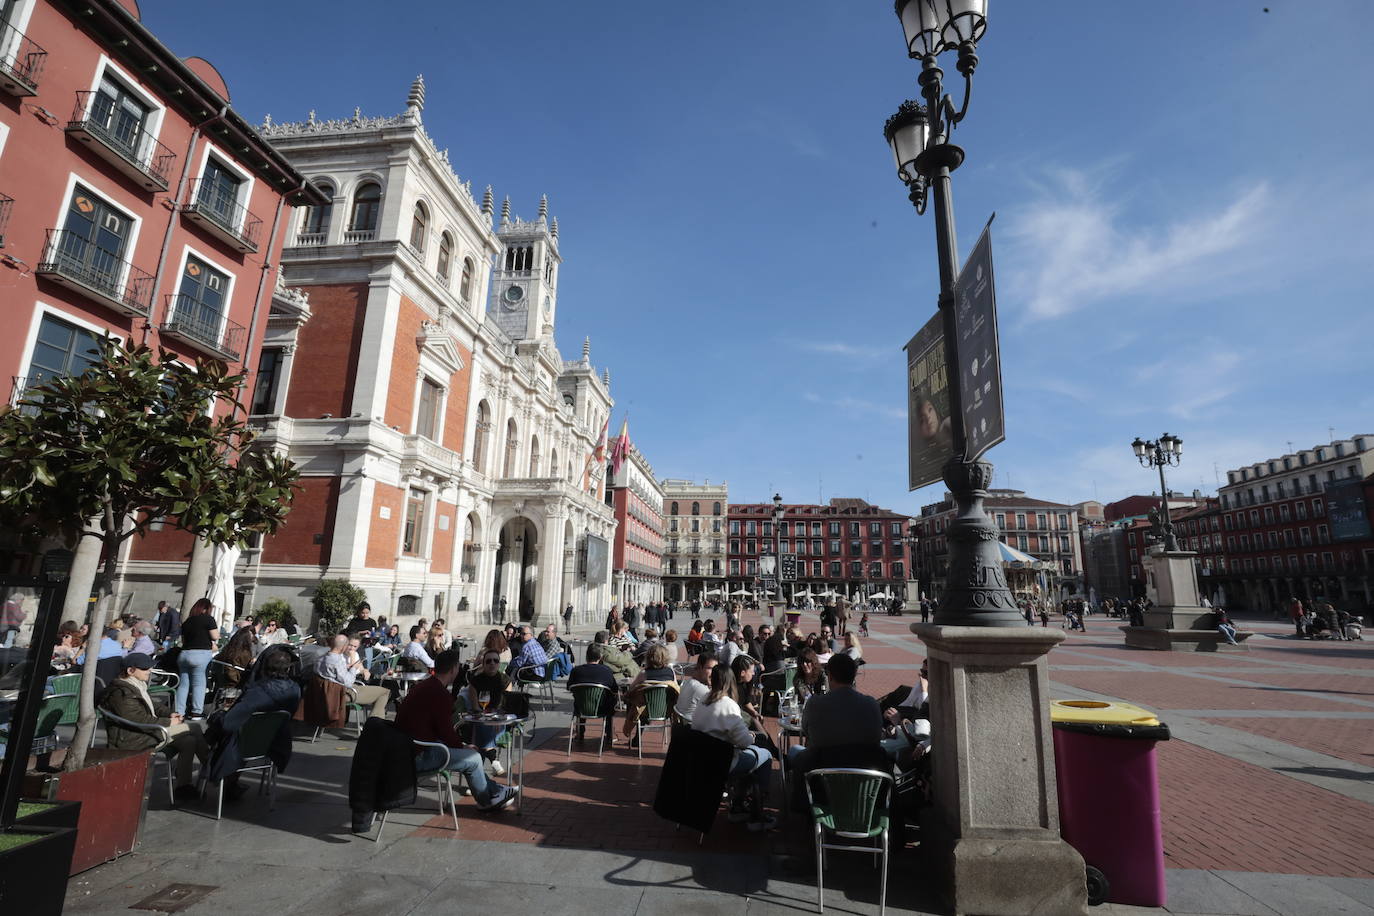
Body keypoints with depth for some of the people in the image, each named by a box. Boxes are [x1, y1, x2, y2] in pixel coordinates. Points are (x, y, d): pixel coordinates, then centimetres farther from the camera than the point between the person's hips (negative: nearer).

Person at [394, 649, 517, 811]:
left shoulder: (425, 685, 9)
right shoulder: (441, 694, -22)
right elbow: (446, 732, -17)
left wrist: (461, 744, 13)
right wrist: (464, 746, 2)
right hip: (418, 757, -10)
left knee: (467, 751, 19)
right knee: (474, 758, -2)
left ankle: (495, 790, 27)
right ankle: (486, 801, 21)